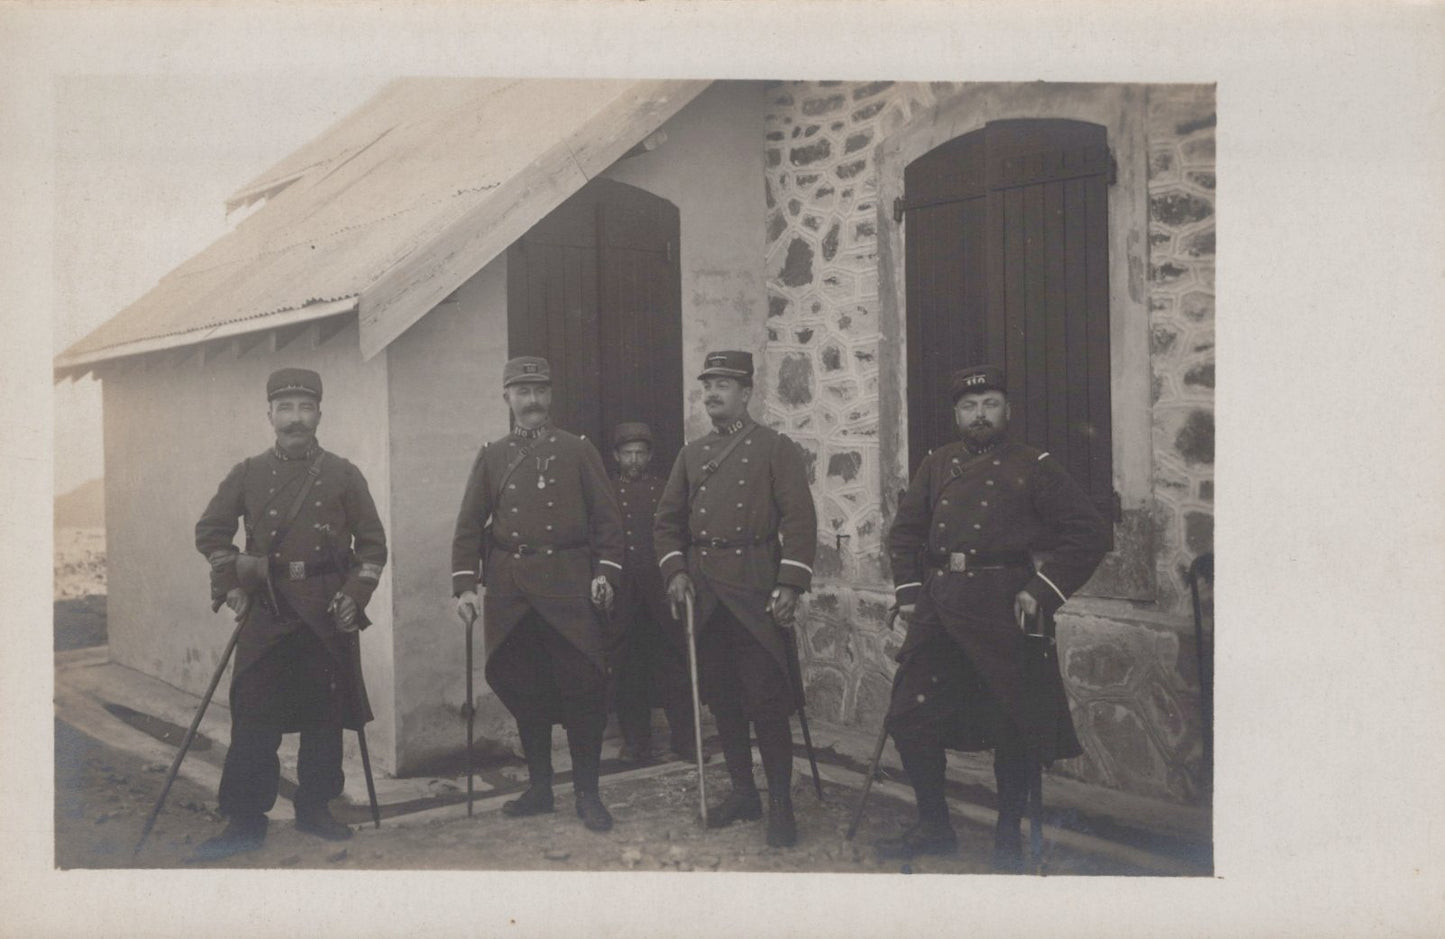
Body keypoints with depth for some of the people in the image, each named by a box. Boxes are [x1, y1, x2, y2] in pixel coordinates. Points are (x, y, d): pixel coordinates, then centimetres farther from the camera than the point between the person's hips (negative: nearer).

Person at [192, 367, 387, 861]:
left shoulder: (344, 475, 4)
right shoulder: (247, 474, 6)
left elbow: (372, 544, 7)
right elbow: (210, 532, 14)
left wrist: (356, 594, -4)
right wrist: (231, 585, 4)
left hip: (329, 614, 0)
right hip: (266, 612, 0)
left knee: (325, 715, 7)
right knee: (254, 718, -2)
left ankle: (315, 808, 21)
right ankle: (245, 820, 6)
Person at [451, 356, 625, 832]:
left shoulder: (578, 450, 6)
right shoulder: (492, 456, 12)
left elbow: (607, 518, 4)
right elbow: (470, 525, 8)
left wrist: (605, 571, -7)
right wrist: (464, 584, -1)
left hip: (569, 589, -2)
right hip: (510, 593, 2)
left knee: (582, 687, -3)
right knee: (523, 690, 8)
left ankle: (588, 794, 8)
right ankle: (539, 788, 22)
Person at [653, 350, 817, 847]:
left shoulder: (777, 448, 1)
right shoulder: (691, 454, 15)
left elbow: (799, 520, -6)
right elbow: (668, 521, 15)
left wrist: (789, 583, -14)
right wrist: (675, 571, 0)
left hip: (755, 592, -5)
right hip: (703, 594, 5)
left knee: (766, 699, -6)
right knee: (721, 698, 10)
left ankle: (781, 804, 3)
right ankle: (743, 792, 23)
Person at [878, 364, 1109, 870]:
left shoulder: (1034, 467, 2)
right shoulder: (938, 464, 14)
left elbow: (1090, 533, -1)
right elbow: (905, 531, 19)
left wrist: (1044, 590, -9)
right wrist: (908, 591, 7)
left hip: (1002, 611, -4)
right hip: (937, 613, 4)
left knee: (1014, 728, 3)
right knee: (910, 716, 4)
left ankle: (1008, 837, 22)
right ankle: (934, 828, 21)